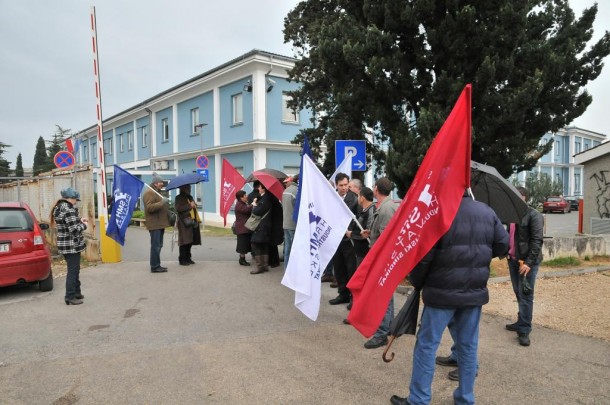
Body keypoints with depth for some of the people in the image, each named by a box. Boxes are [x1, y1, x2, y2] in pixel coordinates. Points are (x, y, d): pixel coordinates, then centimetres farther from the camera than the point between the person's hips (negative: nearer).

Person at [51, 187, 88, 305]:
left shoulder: (58, 208, 10)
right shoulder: (68, 210, -21)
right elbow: (74, 229, -24)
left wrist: (79, 220, 12)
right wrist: (84, 225, -7)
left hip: (64, 244, 10)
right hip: (71, 245, -10)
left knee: (74, 269, 19)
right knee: (73, 270, -1)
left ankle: (76, 292, 29)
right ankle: (70, 297, 4)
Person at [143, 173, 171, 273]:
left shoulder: (158, 192, 22)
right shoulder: (149, 193, -12)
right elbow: (149, 208, -23)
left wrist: (169, 212, 21)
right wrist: (161, 203, -28)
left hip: (160, 224, 10)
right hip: (154, 224, -10)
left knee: (158, 245, 14)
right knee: (155, 246, -8)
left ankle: (157, 265, 21)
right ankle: (154, 267, -4)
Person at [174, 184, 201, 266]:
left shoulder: (190, 197, 22)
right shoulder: (179, 198, -2)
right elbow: (178, 208, -17)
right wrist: (189, 205, -16)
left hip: (192, 222, 7)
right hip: (184, 222, -7)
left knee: (190, 241, 8)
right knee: (185, 241, -8)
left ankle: (188, 258, 16)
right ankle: (182, 260, -3)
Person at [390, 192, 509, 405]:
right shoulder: (487, 212, 4)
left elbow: (424, 254, -15)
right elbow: (503, 245, 9)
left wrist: (416, 282, 1)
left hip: (443, 292, -5)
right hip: (476, 292, 6)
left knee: (426, 344, 4)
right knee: (468, 346, 15)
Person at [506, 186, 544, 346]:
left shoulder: (534, 216, -11)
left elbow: (537, 241, -17)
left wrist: (529, 262, -22)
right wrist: (507, 252, 9)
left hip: (527, 261, -7)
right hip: (513, 260, 7)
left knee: (525, 295, -3)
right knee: (518, 293, 15)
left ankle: (524, 330, 2)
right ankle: (522, 322, 28)